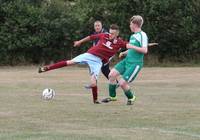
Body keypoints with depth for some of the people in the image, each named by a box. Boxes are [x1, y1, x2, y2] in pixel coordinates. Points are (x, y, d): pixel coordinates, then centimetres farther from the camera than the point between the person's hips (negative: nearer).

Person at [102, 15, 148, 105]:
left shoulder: (142, 35, -13)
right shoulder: (133, 36, 15)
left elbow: (145, 50, -22)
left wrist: (131, 46, -22)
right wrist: (124, 53, 14)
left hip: (135, 64, -9)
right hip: (126, 61, 9)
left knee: (122, 83, -15)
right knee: (112, 74, -2)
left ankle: (131, 97, 14)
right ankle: (112, 96, 14)